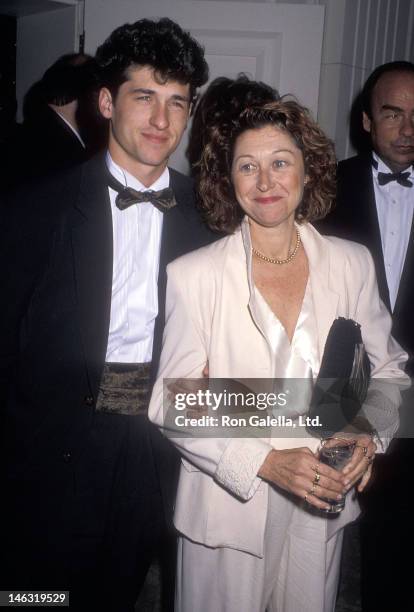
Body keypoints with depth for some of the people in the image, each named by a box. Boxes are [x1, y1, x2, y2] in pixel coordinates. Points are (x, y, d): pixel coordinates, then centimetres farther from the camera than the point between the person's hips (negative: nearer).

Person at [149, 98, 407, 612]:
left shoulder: (352, 264, -3)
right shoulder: (193, 275, -12)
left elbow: (388, 367, 7)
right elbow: (171, 404, -11)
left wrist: (368, 433, -12)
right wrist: (265, 461, -22)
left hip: (322, 501, 3)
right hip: (227, 504, -2)